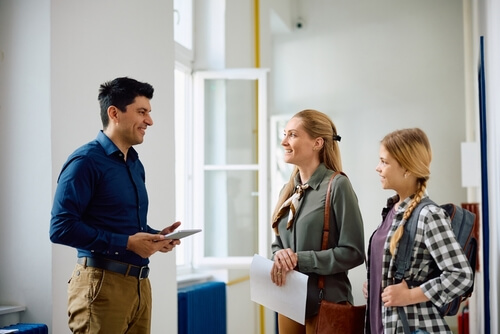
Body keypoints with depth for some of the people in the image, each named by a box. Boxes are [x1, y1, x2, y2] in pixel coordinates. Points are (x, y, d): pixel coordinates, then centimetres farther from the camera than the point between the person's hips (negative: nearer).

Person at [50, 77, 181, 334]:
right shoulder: (86, 161, -11)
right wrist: (126, 243, -19)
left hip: (140, 283, 8)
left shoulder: (135, 164, 16)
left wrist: (155, 236, 4)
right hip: (102, 284, -8)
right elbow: (62, 228, -19)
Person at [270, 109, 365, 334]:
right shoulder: (289, 189, 9)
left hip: (325, 304, -6)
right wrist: (279, 257, -7)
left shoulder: (337, 185, -12)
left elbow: (353, 252, -15)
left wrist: (299, 260, -20)